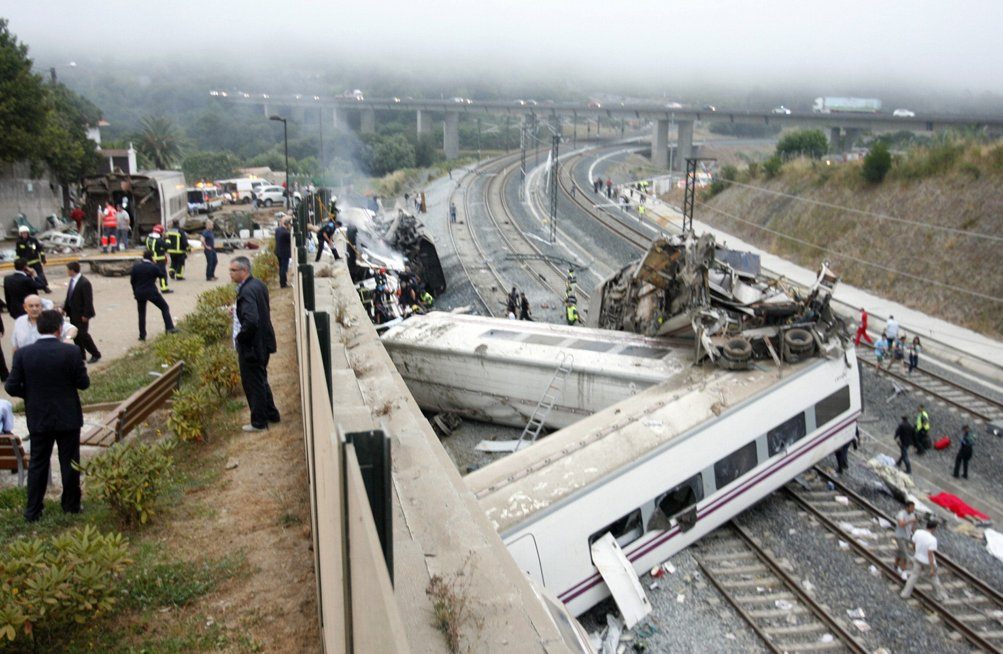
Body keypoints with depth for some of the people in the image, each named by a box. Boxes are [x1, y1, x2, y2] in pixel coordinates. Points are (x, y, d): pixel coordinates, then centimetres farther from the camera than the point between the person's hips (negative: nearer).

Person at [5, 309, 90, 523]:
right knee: (69, 462, 12)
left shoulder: (23, 354, -9)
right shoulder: (71, 352, -15)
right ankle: (71, 505, 22)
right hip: (68, 417, -2)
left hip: (38, 419, 2)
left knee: (37, 464, 13)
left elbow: (12, 387, -7)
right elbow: (84, 383, -10)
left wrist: (31, 394, 11)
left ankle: (32, 511, 17)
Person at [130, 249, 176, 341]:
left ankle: (142, 335, 12)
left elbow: (132, 280, 6)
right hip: (152, 292, -3)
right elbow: (163, 276, 1)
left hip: (139, 293, 3)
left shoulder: (136, 267, -1)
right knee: (165, 307, 10)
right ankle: (169, 328, -2)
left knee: (141, 314, 12)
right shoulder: (154, 267, -11)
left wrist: (135, 291, 19)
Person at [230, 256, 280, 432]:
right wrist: (237, 311, 10)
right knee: (261, 380, 23)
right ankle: (271, 414, 35)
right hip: (263, 341, 10)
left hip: (251, 345, -9)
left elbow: (251, 321, -35)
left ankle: (259, 422, 18)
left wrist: (239, 338, -19)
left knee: (253, 384, 5)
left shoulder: (247, 291, -24)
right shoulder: (259, 284, 5)